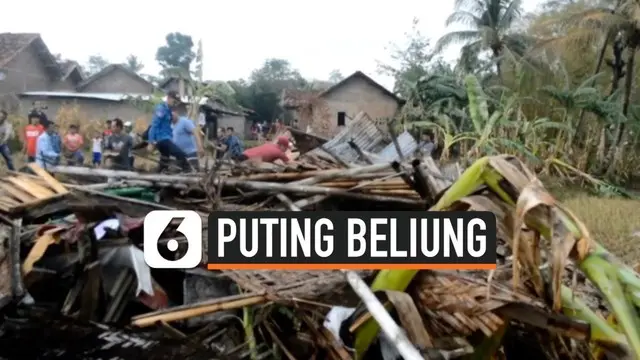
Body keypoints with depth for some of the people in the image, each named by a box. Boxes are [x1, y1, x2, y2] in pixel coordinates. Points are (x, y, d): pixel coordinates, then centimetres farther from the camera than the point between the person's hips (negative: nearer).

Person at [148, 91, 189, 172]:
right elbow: (154, 125, -18)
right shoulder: (161, 108, -12)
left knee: (164, 162, 15)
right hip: (162, 139, -10)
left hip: (165, 139, 10)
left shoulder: (167, 110, 17)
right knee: (181, 155, -20)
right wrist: (151, 142, -23)